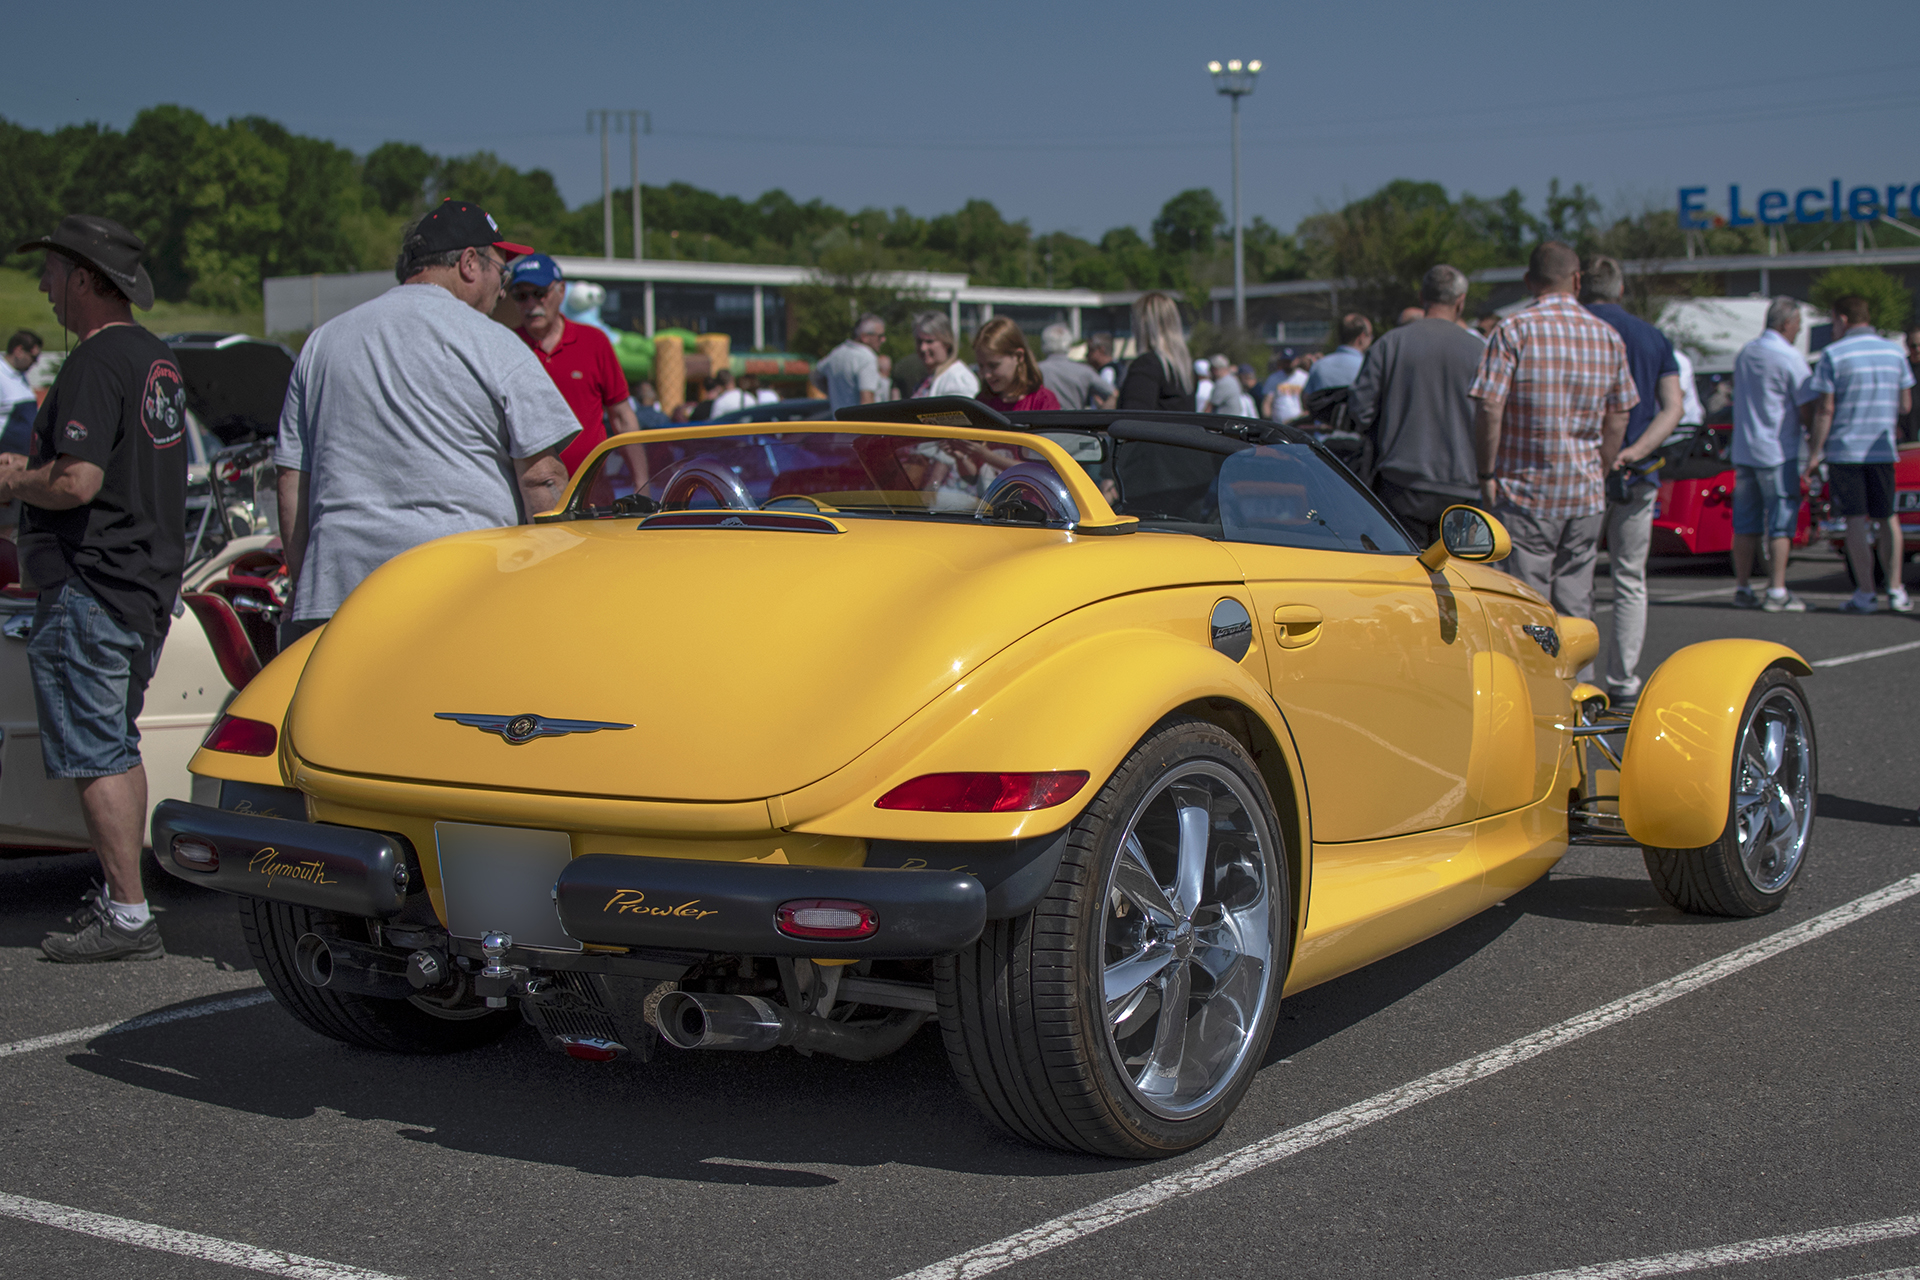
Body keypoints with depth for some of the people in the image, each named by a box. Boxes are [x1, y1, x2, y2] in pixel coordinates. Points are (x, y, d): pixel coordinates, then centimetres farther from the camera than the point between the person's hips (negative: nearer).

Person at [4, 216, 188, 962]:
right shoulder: (156, 358, 14)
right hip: (150, 582, 10)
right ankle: (119, 896, 23)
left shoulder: (95, 362, -17)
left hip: (90, 586, -10)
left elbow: (77, 482, -26)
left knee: (94, 758, -5)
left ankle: (128, 919, -5)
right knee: (118, 748, 17)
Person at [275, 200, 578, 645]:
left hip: (335, 592, 5)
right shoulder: (493, 344, 0)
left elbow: (291, 482, 17)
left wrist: (304, 585, 23)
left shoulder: (321, 343, 17)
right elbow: (540, 475, -4)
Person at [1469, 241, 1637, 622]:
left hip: (1525, 491, -4)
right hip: (1586, 494, 4)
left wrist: (1487, 475, -6)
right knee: (1576, 607, 11)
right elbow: (1617, 421, 10)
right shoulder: (1608, 337, 7)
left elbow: (1489, 408, -14)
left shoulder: (1514, 330, -8)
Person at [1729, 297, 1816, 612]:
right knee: (1781, 522, -3)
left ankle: (1742, 589, 12)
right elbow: (1807, 411, -13)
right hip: (1778, 452, -7)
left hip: (1743, 450, 7)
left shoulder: (1744, 354, 10)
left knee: (1745, 522, 10)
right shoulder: (1790, 358, -12)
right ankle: (1777, 592, -5)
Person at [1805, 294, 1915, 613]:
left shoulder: (1833, 354, -8)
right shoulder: (1895, 353, 6)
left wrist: (1816, 451, -5)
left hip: (1844, 449, -4)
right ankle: (1895, 590, 8)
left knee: (1855, 521, 0)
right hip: (1882, 451, 4)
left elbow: (1824, 409, -11)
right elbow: (1905, 406, 8)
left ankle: (1865, 594, -2)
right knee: (1888, 519, 13)